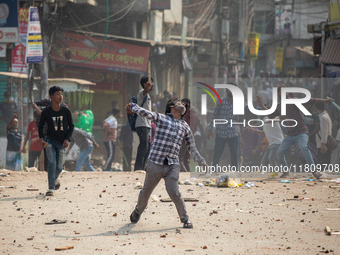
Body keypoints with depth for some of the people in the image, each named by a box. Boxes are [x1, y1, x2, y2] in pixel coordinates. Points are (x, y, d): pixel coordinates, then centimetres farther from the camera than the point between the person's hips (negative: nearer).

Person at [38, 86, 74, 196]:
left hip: (62, 142, 2)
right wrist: (42, 139, -12)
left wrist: (67, 139, -6)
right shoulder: (46, 112, -5)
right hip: (50, 140, -2)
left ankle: (55, 178, 40)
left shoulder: (66, 111, -2)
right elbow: (40, 126, 4)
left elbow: (71, 126, 6)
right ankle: (51, 188, -11)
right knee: (51, 163, -15)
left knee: (59, 166, 6)